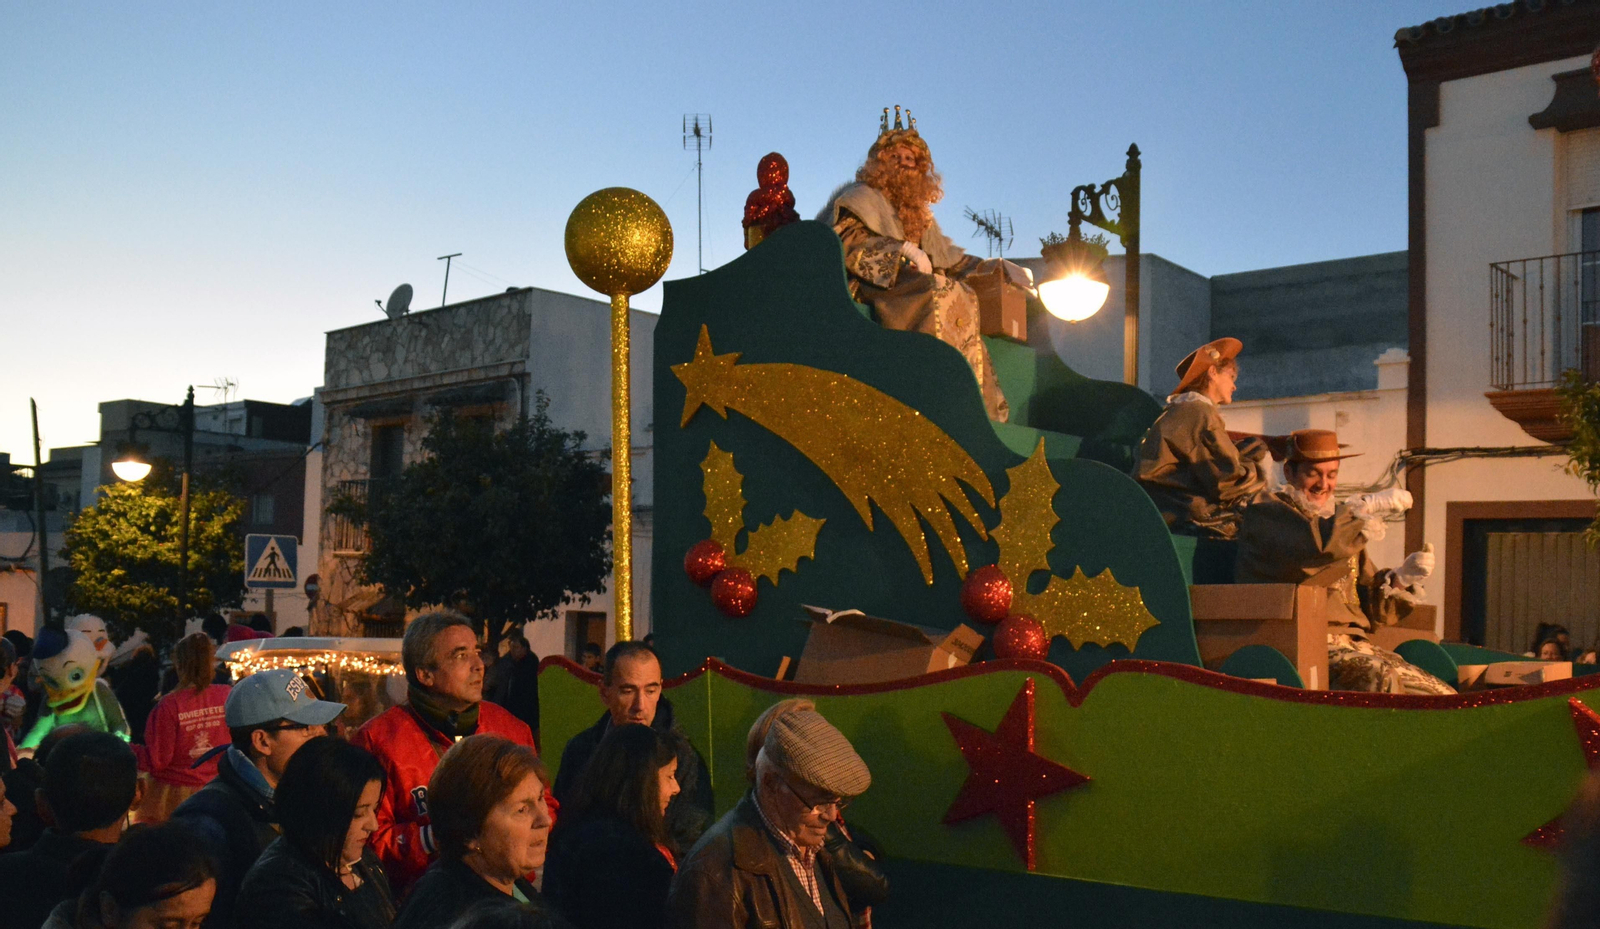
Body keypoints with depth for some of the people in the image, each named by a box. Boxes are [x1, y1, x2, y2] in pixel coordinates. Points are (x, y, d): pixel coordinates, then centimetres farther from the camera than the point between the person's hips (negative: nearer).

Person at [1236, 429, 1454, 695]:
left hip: (1352, 643, 7)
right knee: (1381, 677, -33)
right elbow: (1312, 545, -21)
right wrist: (1369, 506, -16)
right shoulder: (1265, 514, 4)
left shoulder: (1343, 525, 26)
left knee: (1444, 697, -10)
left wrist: (1401, 578, 3)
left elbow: (1373, 608, 22)